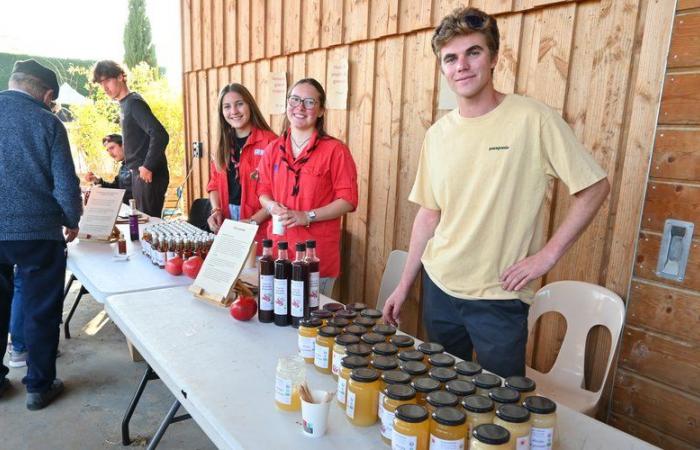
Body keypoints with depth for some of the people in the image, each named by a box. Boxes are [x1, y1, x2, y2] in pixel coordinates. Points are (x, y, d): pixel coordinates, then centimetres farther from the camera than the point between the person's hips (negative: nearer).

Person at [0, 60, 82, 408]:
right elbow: (66, 184, -12)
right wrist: (72, 221, 5)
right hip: (37, 232, -4)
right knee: (40, 312, 9)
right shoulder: (47, 122, -8)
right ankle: (39, 386, 19)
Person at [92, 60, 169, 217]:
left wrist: (148, 167, -20)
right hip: (138, 173, 9)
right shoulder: (125, 104, 15)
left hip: (149, 175, -9)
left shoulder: (134, 102, -12)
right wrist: (136, 169, 13)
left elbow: (160, 135, -24)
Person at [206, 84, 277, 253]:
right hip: (226, 226, 6)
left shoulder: (269, 141, -10)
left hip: (260, 228, -5)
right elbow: (215, 184, 17)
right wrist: (216, 211, -1)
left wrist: (254, 220, -17)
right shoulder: (222, 145, 11)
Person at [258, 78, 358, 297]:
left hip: (318, 252, -4)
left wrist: (307, 216, -17)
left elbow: (348, 200, -8)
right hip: (278, 243, 4)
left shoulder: (335, 150, -6)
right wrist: (272, 206, -6)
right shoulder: (273, 149, 9)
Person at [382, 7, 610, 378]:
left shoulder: (533, 120, -11)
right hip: (438, 287, 5)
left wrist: (548, 254, -12)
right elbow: (429, 213, 9)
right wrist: (404, 285, 9)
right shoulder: (437, 134, 3)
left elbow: (594, 187, -6)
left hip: (499, 297, -4)